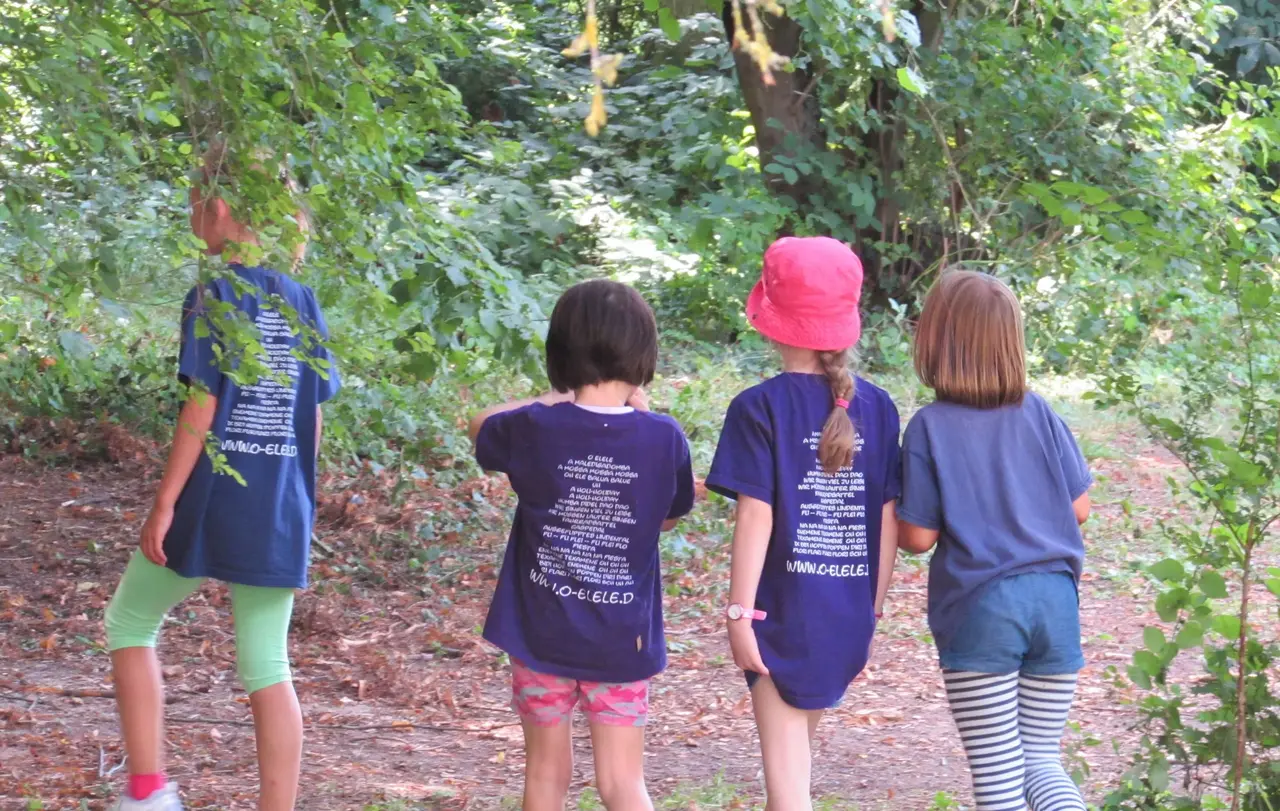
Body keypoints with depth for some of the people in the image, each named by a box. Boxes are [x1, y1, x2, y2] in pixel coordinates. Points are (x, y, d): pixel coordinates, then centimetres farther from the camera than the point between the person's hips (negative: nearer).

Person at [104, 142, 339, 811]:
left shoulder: (214, 295, -10)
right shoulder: (303, 302, 8)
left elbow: (201, 408, -14)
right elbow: (313, 416, 11)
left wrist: (164, 503, -11)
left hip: (212, 502, -5)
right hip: (280, 514, 5)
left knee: (130, 623, 14)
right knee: (267, 667, 7)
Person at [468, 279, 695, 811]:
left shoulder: (533, 429, -10)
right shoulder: (663, 437, -10)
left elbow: (479, 426, 13)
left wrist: (554, 401, 11)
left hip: (542, 633, 0)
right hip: (622, 641, 0)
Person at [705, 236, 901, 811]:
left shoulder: (760, 407, -10)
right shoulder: (876, 407, 2)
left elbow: (756, 515, -14)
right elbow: (889, 518, 4)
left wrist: (739, 612, -9)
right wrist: (872, 612, 13)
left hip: (784, 609, -5)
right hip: (849, 612, 5)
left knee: (785, 760, 0)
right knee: (796, 747, 23)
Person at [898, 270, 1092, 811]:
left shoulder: (930, 427, -7)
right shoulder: (1037, 414, 2)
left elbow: (918, 537, -6)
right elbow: (1079, 508, 6)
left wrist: (886, 519, 16)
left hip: (978, 609, -3)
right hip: (1054, 601, 3)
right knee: (1041, 760, 11)